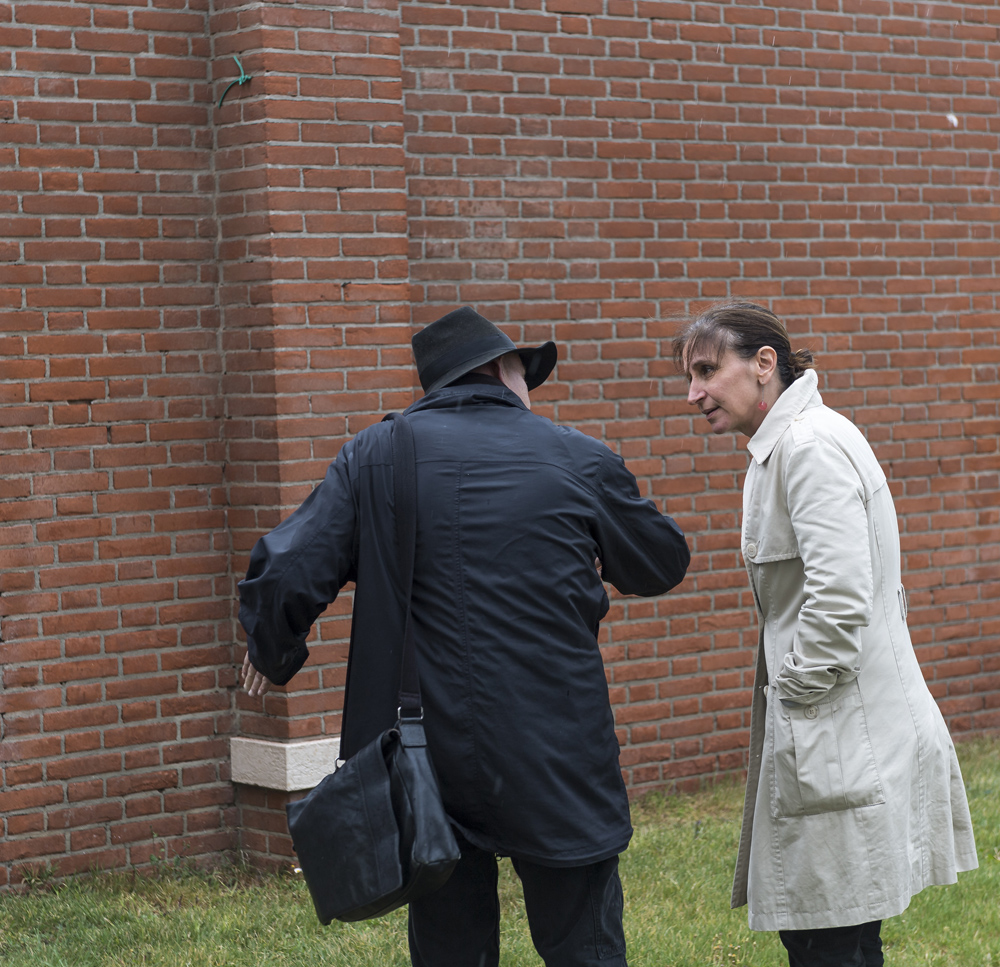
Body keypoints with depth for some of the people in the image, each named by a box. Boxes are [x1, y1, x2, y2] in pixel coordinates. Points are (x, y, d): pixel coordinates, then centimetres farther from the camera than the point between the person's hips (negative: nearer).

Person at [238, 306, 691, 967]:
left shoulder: (373, 456, 0)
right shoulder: (582, 461, 0)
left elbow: (286, 577, -6)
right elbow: (663, 563, 15)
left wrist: (273, 655, 14)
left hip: (425, 760, 2)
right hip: (555, 761, -2)